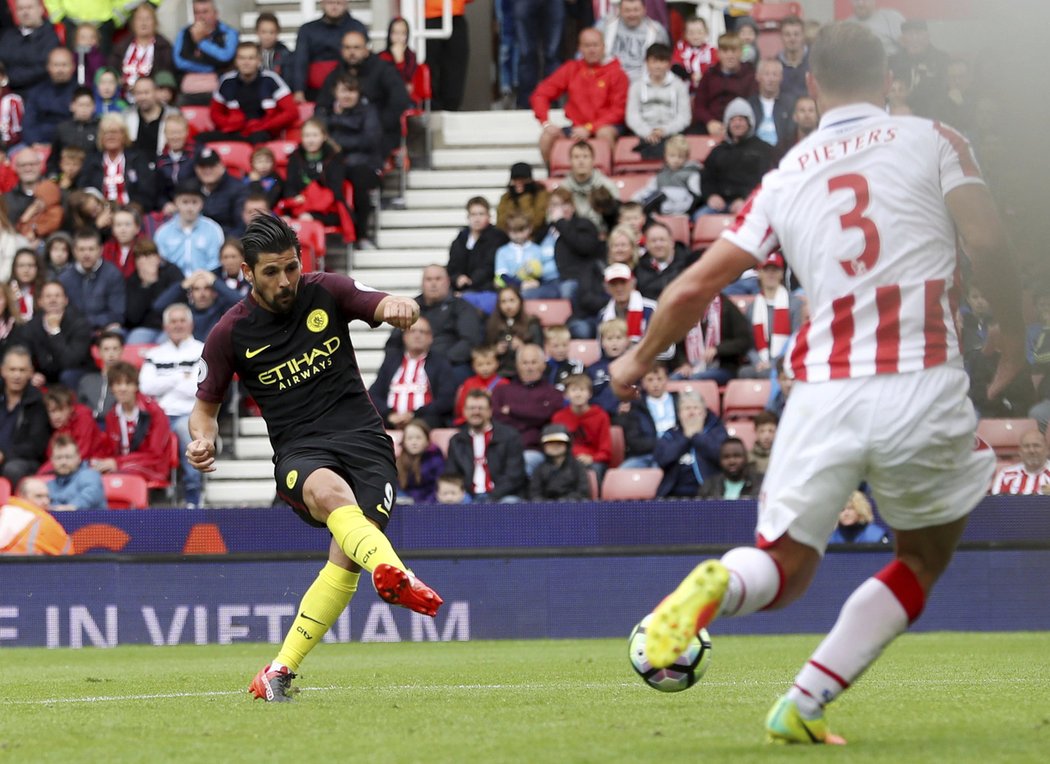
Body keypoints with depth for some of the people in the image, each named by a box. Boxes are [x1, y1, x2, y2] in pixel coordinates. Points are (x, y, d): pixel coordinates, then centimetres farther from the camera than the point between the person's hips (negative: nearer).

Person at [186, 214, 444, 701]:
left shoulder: (326, 292, 4)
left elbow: (393, 307, 2)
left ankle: (281, 670, -11)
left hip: (363, 440, 1)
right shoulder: (230, 333, 3)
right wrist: (202, 440, -9)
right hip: (300, 452, -1)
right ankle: (394, 574, -66)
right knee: (329, 491, -39)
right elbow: (206, 405, 14)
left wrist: (400, 308, -23)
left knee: (346, 558, -20)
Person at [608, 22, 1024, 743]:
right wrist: (1014, 337, 10)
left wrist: (638, 361, 29)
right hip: (923, 384, -2)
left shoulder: (785, 177, 14)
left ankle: (717, 584, -26)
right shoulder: (934, 141, 7)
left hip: (822, 391, 2)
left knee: (783, 568, 11)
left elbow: (695, 286, 13)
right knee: (925, 559, 20)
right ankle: (804, 705, 7)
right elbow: (987, 245, -5)